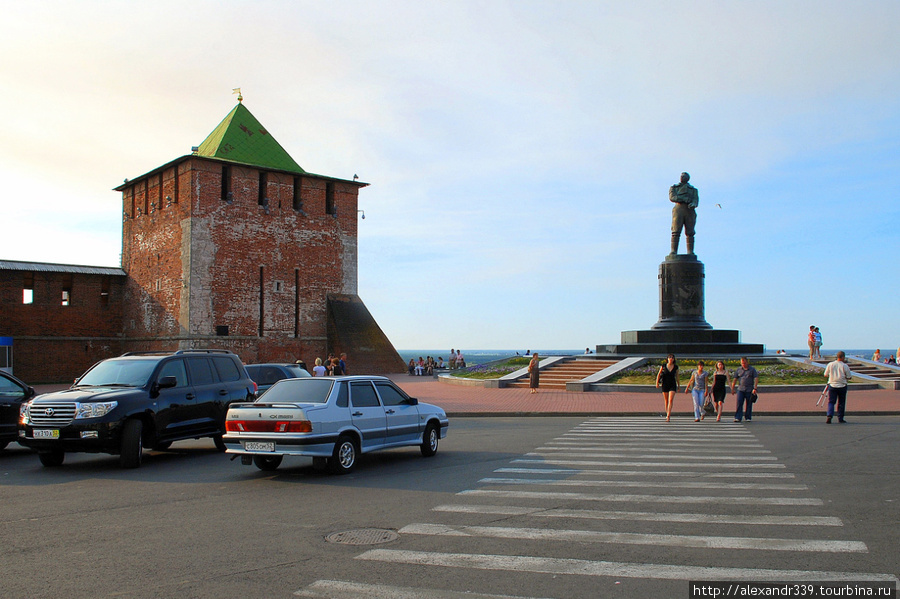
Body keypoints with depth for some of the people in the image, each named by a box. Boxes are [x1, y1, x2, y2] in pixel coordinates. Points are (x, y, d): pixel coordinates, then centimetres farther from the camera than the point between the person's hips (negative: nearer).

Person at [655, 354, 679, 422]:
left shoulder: (676, 367, 0)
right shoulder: (663, 366, -3)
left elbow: (677, 376, 12)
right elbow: (658, 374, 6)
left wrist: (678, 385, 17)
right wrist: (657, 383, -2)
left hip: (672, 385, -1)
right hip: (665, 385, 1)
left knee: (671, 400, -14)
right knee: (666, 401, 10)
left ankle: (668, 417, -17)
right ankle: (668, 413, 31)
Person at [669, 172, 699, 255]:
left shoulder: (693, 189, 24)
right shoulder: (674, 187, 20)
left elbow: (696, 200, 8)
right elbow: (672, 197, 1)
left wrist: (693, 204, -17)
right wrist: (685, 199, -10)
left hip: (689, 210, 1)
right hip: (678, 208, -1)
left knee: (690, 233, -7)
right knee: (676, 232, -13)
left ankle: (690, 253, -12)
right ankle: (673, 252, -19)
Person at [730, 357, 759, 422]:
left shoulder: (752, 369, 4)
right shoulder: (738, 370, 9)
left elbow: (756, 379, -3)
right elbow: (734, 380, 10)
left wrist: (755, 388, -14)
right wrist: (732, 389, 3)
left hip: (749, 390, -1)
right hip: (740, 389, 1)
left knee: (749, 404, 3)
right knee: (739, 403, -8)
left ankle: (748, 417, 14)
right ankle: (737, 417, -8)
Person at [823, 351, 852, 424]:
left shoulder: (830, 364, -2)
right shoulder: (845, 366, -8)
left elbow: (825, 375, 4)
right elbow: (849, 377, -5)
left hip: (832, 385, 1)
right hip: (842, 386, -1)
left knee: (831, 402, 4)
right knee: (841, 403, 10)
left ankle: (829, 416, -16)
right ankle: (840, 418, 15)